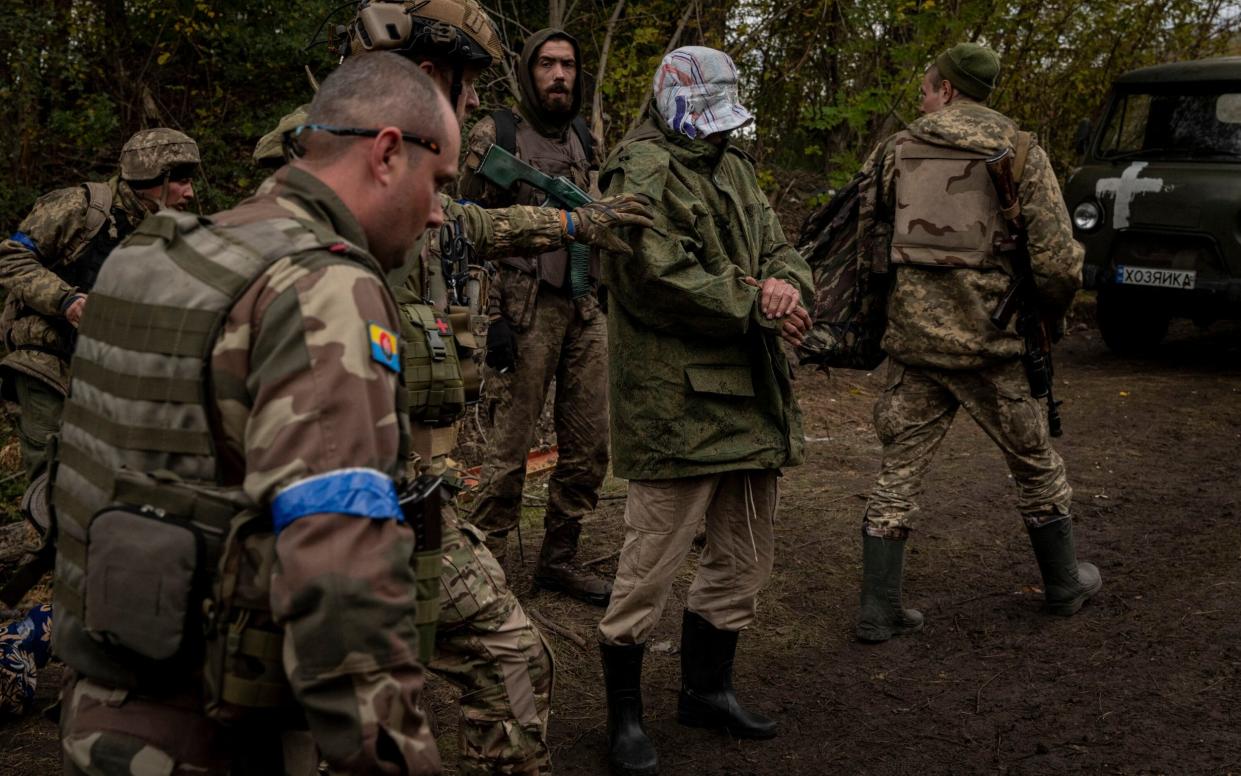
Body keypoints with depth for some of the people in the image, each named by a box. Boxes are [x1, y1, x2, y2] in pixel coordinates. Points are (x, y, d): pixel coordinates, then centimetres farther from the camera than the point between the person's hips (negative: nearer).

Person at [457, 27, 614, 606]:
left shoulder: (582, 139, 16)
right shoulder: (494, 135, -2)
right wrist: (492, 317, -14)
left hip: (584, 309, 6)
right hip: (525, 310, -6)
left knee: (588, 447, 9)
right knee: (509, 450, -5)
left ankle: (559, 559, 22)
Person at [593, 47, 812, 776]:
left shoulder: (734, 167, 18)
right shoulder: (643, 170, -11)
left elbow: (780, 250, 14)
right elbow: (660, 276, -22)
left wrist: (786, 284, -10)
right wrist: (751, 304, -16)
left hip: (751, 399, 9)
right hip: (677, 403, -9)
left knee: (745, 559, 17)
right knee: (651, 566, -3)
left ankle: (708, 688, 34)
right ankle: (625, 716, 13)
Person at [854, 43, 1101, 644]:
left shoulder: (894, 151, 5)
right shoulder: (1020, 152, -2)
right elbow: (1058, 262, -8)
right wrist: (1047, 316, 10)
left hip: (911, 339, 2)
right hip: (987, 342, -2)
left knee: (899, 471, 10)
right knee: (1035, 465, 18)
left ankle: (878, 611, 9)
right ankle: (1064, 584, 35)